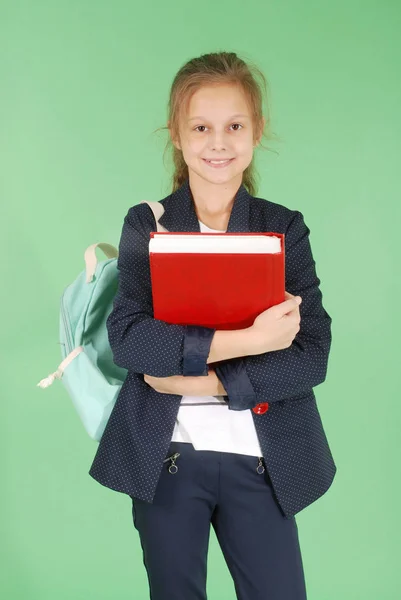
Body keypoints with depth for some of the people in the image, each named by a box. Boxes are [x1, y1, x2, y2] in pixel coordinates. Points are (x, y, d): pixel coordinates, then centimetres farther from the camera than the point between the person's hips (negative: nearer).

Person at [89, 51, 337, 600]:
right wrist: (245, 340, -22)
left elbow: (312, 354, -8)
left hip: (261, 461, 0)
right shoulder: (146, 226, 0)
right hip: (165, 457, 0)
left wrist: (208, 380, -18)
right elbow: (126, 338, -15)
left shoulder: (284, 228, 1)